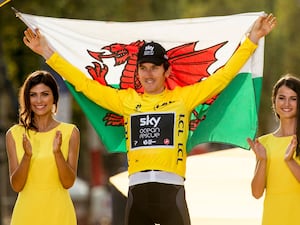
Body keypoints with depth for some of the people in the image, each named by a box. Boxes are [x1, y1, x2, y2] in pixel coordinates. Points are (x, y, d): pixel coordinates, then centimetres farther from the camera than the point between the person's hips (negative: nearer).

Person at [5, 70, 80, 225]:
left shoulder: (70, 132, -2)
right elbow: (16, 186, -4)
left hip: (58, 213, 0)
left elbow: (68, 182, -6)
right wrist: (27, 156, -19)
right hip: (27, 212, 0)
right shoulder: (14, 134, 0)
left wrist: (57, 152, -21)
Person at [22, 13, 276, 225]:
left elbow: (223, 76, 8)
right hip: (137, 190, 3)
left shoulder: (183, 97, 8)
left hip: (171, 190, -3)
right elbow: (84, 83, 16)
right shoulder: (126, 100, 14)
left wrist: (252, 38, 3)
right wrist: (47, 52, 15)